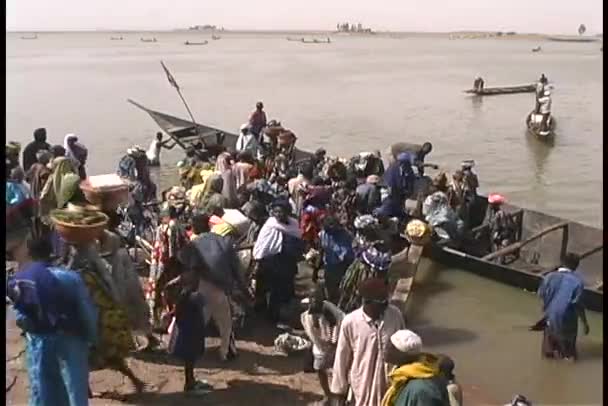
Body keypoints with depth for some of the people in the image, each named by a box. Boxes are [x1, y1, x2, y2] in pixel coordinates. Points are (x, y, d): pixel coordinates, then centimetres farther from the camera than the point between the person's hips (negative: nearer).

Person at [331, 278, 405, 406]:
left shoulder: (395, 315, -15)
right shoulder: (350, 322, -22)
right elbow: (342, 359, -11)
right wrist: (339, 389, -3)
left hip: (391, 380, 3)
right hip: (363, 382, -2)